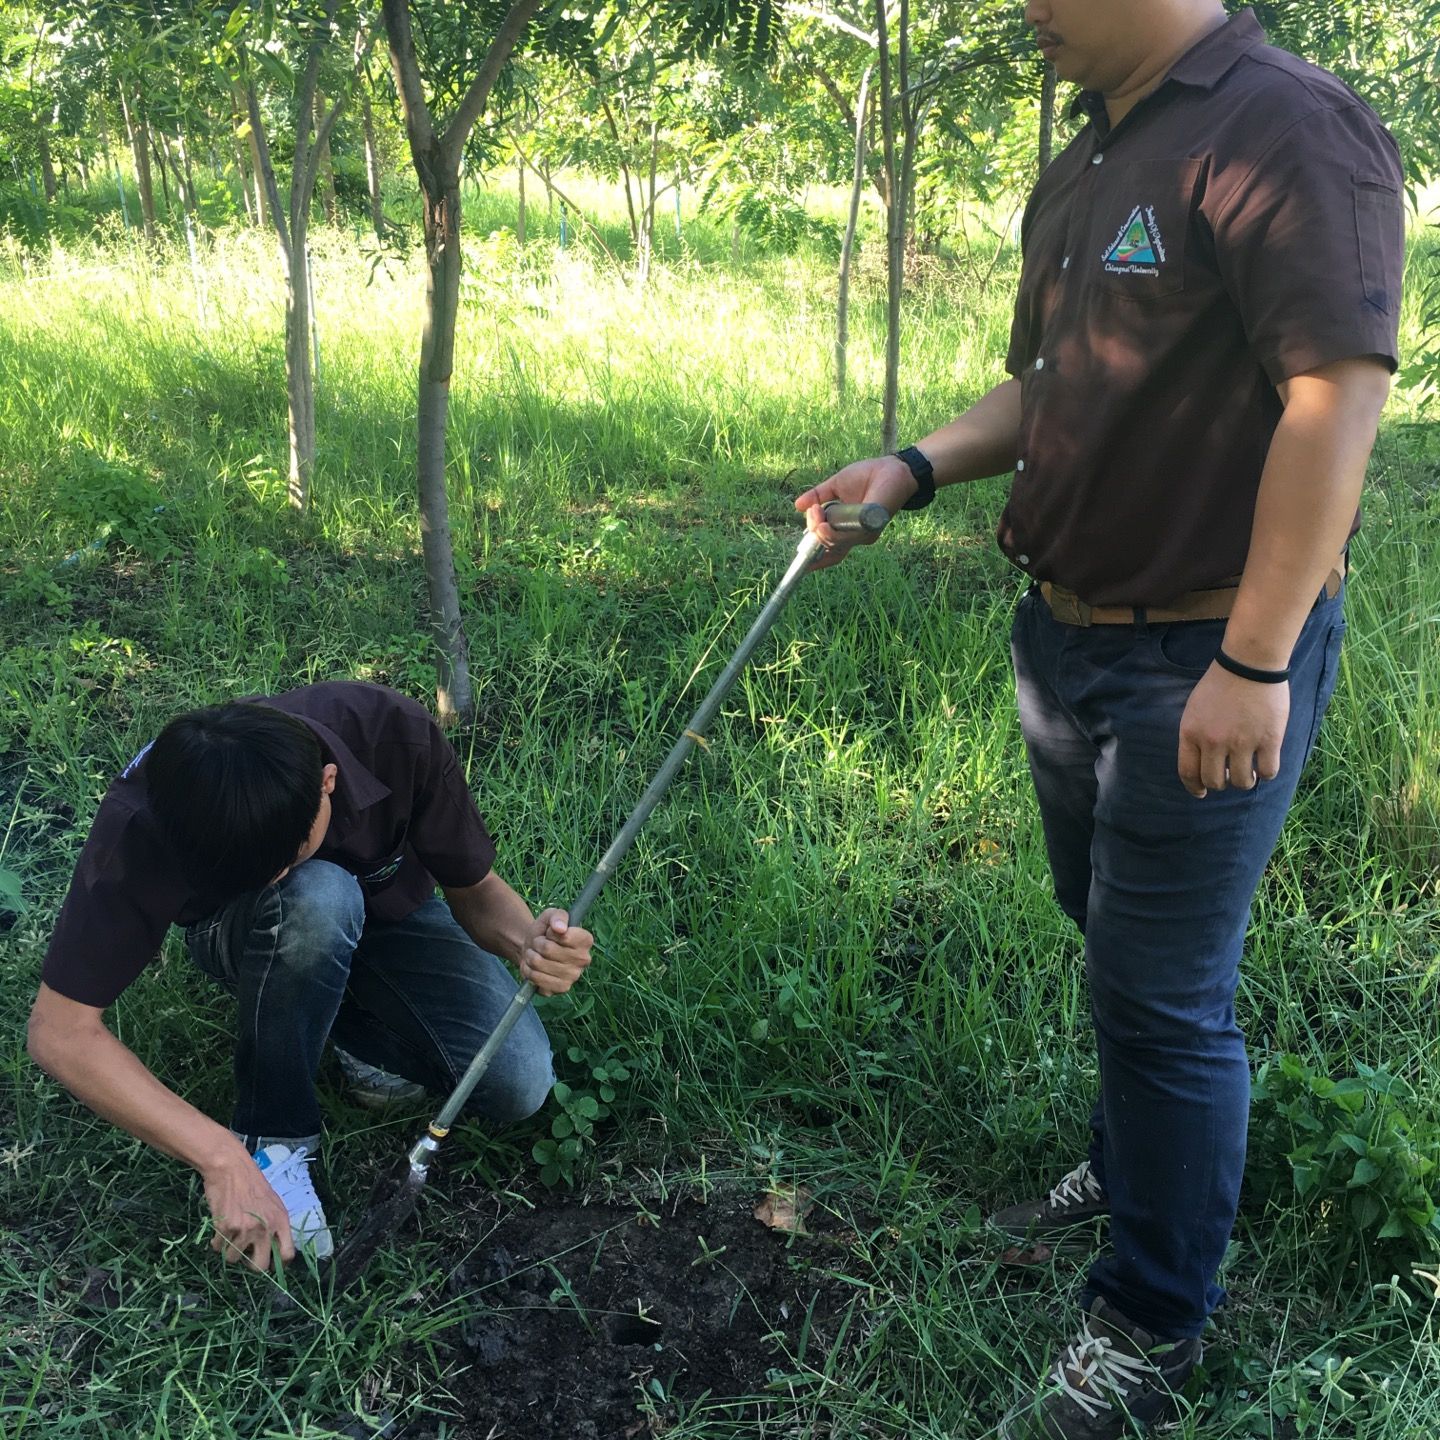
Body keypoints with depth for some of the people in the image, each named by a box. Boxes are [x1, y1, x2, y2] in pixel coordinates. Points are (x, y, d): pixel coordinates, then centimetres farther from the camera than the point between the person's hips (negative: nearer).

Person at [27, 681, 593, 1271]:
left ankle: (356, 1031, 5)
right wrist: (222, 1158, -39)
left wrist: (525, 942, -41)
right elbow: (59, 1031, -33)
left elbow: (475, 889, -17)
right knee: (313, 897, -39)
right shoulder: (142, 820, -35)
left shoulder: (395, 733, -33)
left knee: (518, 1086, -23)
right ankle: (271, 1134, -17)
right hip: (248, 941, -1)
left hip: (390, 913, 2)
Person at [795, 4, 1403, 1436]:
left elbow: (1336, 396, -24)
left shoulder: (1283, 128, -17)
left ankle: (1151, 1322, 21)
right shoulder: (1083, 167, 12)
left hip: (1209, 660, -9)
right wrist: (917, 467, 2)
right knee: (1111, 941, 24)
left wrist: (1255, 664, -26)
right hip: (1067, 633, 9)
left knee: (1162, 991, 1)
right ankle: (1131, 1161, 48)